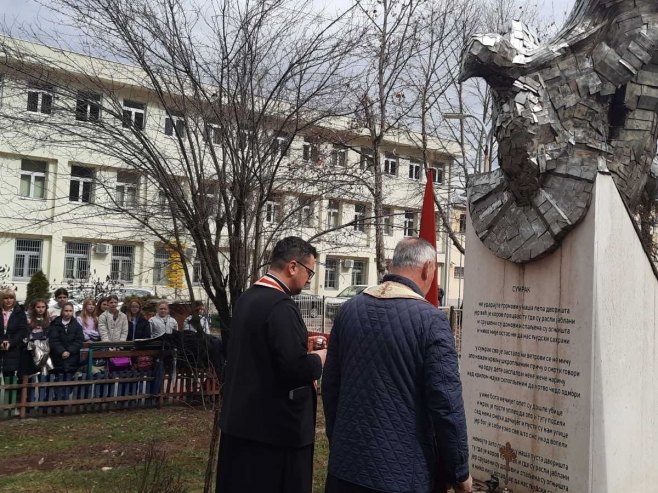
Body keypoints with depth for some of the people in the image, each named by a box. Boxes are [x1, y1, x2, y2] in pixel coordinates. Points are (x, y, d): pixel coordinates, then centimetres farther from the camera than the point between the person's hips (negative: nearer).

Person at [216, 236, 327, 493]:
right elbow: (295, 368, -26)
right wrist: (320, 358, -6)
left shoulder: (246, 298, 7)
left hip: (242, 417, 9)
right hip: (274, 424, -9)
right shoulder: (280, 306, -21)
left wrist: (307, 355, 13)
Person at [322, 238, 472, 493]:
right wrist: (459, 472, -4)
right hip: (405, 472, -4)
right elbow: (446, 405, -16)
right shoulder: (431, 319, -14)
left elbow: (329, 386, 7)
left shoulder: (348, 310, 1)